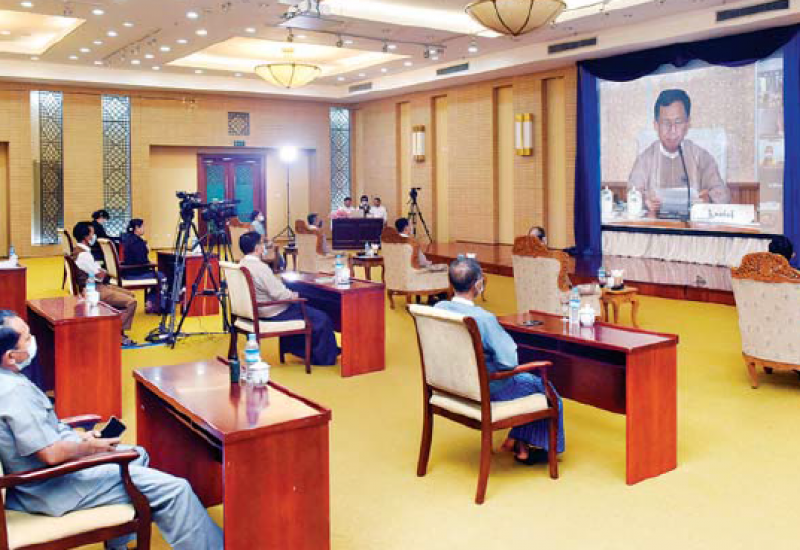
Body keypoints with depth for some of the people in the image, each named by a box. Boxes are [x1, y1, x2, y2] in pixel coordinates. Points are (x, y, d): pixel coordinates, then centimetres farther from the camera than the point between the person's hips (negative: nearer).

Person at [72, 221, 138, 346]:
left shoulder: (79, 250, 12)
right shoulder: (83, 255, -21)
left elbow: (97, 270, 18)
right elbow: (100, 275, -19)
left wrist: (101, 271, 0)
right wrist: (103, 272, 1)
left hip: (95, 286, 11)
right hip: (93, 291, -11)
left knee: (130, 295, 15)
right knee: (131, 302, -17)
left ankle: (120, 333, 12)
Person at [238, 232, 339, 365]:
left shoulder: (242, 264, 4)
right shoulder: (260, 267, -26)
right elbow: (278, 294, -26)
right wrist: (295, 295, -7)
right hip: (274, 313, -10)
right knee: (322, 319, -3)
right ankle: (325, 358, 14)